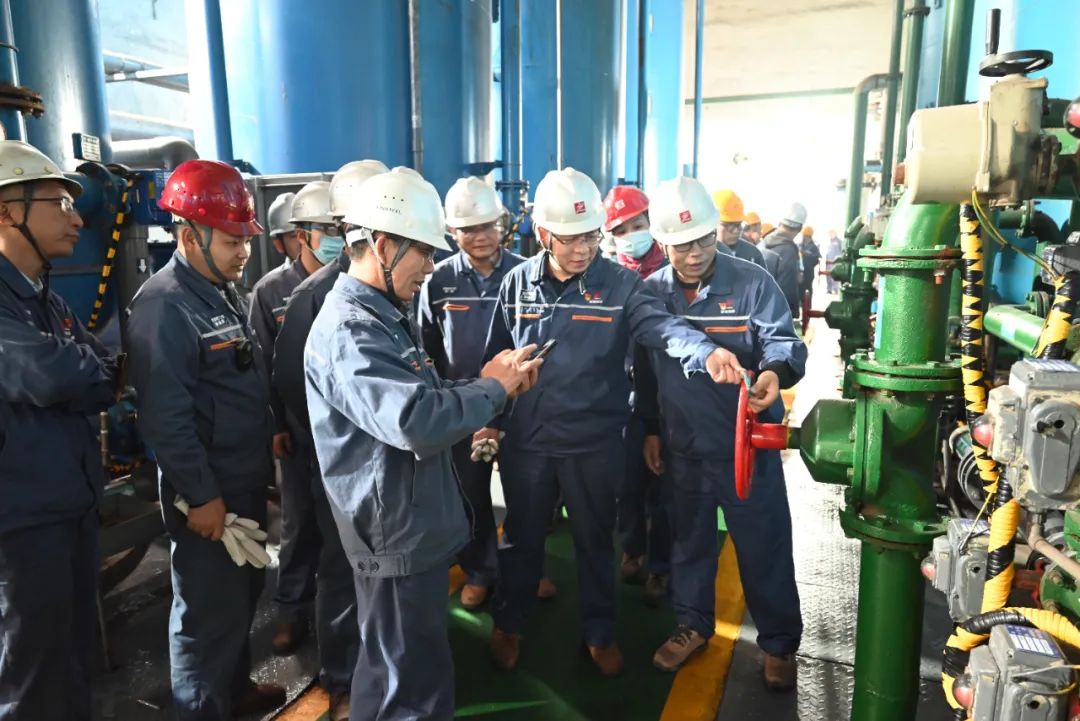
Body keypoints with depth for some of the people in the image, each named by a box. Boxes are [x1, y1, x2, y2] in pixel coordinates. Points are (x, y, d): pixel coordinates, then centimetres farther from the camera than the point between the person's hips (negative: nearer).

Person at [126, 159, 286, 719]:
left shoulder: (223, 292, 9)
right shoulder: (165, 306, -20)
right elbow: (165, 417, -23)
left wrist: (266, 447, 17)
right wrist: (201, 495, -20)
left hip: (247, 480, 9)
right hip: (207, 492, -9)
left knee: (242, 594, 22)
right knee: (210, 611, 6)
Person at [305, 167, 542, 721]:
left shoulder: (385, 314, 11)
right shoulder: (349, 331, -24)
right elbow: (416, 421, -38)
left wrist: (491, 384, -2)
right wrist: (492, 386, -22)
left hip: (415, 524, 10)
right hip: (397, 534, -10)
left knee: (396, 669, 27)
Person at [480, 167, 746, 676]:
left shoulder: (619, 283, -8)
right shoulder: (517, 283, -1)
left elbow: (662, 327, -25)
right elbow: (496, 357, 6)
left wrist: (707, 353, -45)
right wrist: (487, 418, 4)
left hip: (594, 441, -1)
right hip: (525, 439, 2)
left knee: (595, 539, 16)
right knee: (522, 536, 18)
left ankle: (599, 632, 38)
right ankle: (507, 624, 40)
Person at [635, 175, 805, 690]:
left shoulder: (751, 282, -10)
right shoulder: (650, 292, 0)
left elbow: (783, 339, -16)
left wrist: (775, 371, -40)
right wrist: (650, 429, 10)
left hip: (746, 441, -3)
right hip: (682, 443, 3)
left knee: (763, 544, 8)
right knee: (690, 537, 19)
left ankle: (779, 642, 29)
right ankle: (692, 624, 39)